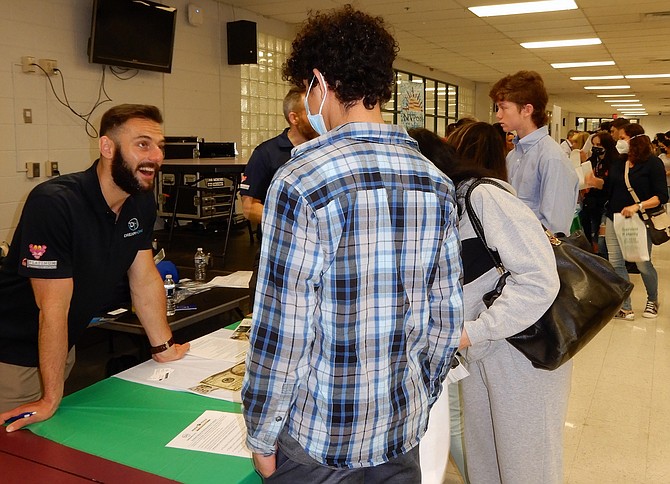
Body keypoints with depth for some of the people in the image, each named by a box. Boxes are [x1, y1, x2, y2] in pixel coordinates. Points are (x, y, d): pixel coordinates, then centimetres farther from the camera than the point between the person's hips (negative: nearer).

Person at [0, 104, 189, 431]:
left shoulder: (142, 202, -5)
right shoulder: (53, 203, -28)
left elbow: (145, 279, 5)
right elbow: (53, 307, -27)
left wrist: (163, 347, 8)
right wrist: (50, 399, -22)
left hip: (64, 347, 7)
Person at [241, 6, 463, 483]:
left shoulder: (302, 181, -19)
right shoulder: (438, 183, -2)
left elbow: (281, 328, -19)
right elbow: (447, 314, 4)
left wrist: (261, 435, -6)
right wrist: (422, 398, 16)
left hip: (319, 438, -5)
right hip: (404, 430, 5)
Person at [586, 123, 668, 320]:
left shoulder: (653, 163, -11)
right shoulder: (618, 161, 5)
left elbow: (661, 196, -14)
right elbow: (608, 184, 18)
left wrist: (637, 206, -27)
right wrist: (594, 181, -3)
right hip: (614, 219, 5)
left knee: (643, 265, 7)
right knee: (615, 263, 1)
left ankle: (652, 300, 35)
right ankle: (625, 309, 10)